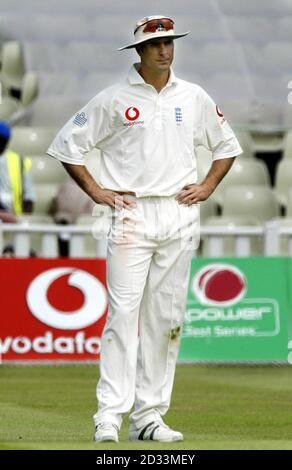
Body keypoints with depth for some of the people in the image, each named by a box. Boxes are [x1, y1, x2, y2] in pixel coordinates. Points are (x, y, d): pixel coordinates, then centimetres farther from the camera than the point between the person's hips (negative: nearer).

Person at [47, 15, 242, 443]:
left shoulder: (194, 98, 10)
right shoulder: (114, 99, 0)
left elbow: (227, 145, 23)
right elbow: (67, 145, 5)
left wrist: (208, 186, 9)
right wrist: (95, 191, -2)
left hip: (180, 215, 4)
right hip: (132, 216, -4)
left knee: (167, 318, 3)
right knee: (124, 313, -11)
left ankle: (149, 415, 8)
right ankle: (110, 415, -13)